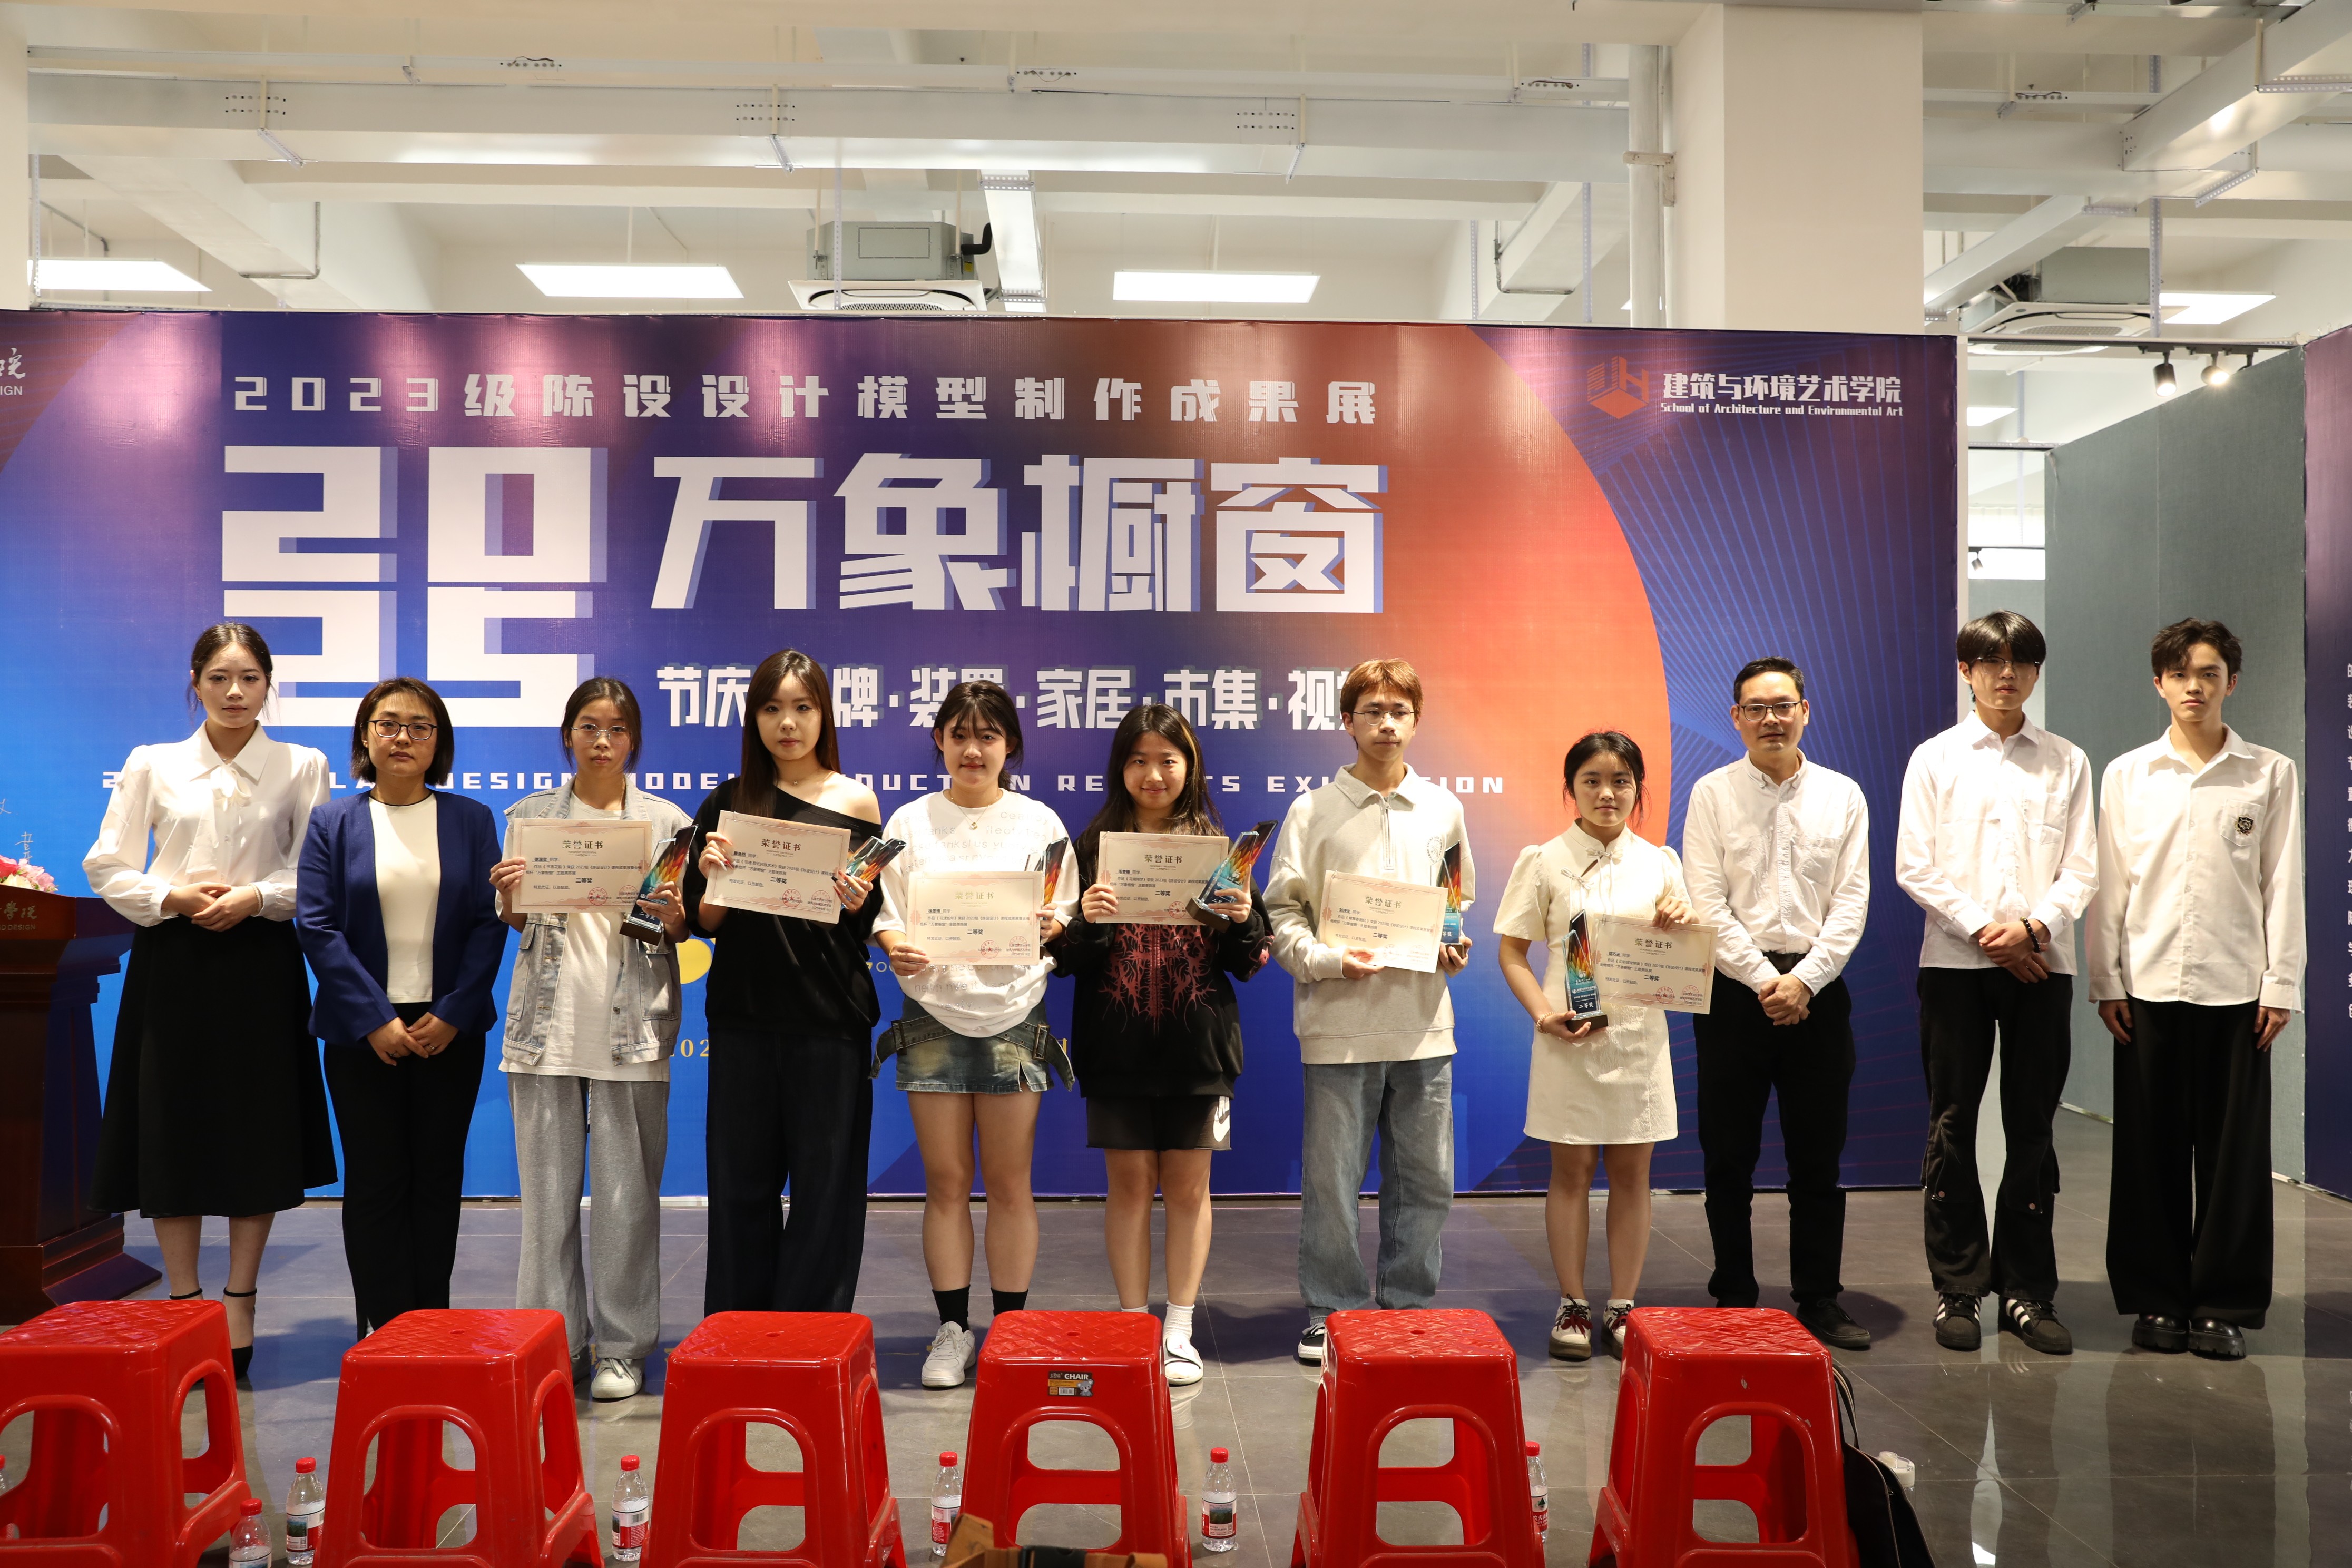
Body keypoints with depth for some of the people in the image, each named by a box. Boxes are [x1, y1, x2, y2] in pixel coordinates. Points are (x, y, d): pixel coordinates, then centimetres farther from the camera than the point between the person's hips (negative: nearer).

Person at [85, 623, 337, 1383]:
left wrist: (256, 899, -13)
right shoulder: (151, 765, 8)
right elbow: (106, 866, 6)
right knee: (172, 1129, 1)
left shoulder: (302, 768, 6)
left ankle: (240, 1306, 13)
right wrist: (172, 898, -10)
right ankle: (184, 1305, 14)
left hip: (262, 961, -1)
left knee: (257, 1131, 1)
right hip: (172, 960, 1)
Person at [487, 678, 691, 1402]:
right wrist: (508, 896, -9)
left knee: (627, 1192, 1)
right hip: (548, 1021, 1)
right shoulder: (530, 816, 9)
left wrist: (672, 916, -14)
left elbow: (682, 930, 8)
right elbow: (516, 923, 12)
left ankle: (623, 1346, 12)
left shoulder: (665, 820, 6)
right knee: (548, 1187, 5)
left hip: (632, 1024, -1)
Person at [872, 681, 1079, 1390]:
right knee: (945, 1181, 4)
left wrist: (1051, 926, -14)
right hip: (933, 1011, 1)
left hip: (1013, 1012, 0)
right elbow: (887, 914, 7)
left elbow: (1067, 915, 8)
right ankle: (952, 1330, 15)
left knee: (1010, 1182, 3)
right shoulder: (910, 822, 8)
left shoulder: (1039, 822, 6)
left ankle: (1009, 1329, 14)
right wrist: (896, 949, -13)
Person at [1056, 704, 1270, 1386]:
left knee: (1187, 1185, 7)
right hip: (1116, 1044, 0)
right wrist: (1086, 922, -19)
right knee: (1129, 1183, 6)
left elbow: (1247, 964, 4)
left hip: (1197, 1044, 0)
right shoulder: (1094, 847, 2)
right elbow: (1065, 959, 0)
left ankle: (1180, 1332, 18)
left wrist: (1244, 921, -16)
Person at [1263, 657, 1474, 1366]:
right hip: (1339, 1022, -3)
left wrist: (1458, 948, -1)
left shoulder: (1442, 809, 11)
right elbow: (1282, 911, -2)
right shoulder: (1314, 810, 0)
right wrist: (1325, 961, -17)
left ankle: (1408, 1307, 23)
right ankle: (1331, 1314, 16)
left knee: (1426, 1178, 9)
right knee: (1332, 1179, 3)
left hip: (1424, 1021, 3)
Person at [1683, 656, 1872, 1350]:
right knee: (1729, 1157, 4)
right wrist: (1764, 981, -11)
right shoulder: (1713, 794, 2)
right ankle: (1733, 1300, 15)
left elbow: (1851, 901, 1)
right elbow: (1707, 904, -4)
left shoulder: (1843, 796, 7)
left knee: (1819, 1160, 7)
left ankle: (1820, 1301, 19)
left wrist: (1804, 980, -10)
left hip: (1817, 990, 1)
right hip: (1734, 990, -1)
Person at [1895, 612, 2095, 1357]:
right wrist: (1986, 931, -9)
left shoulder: (2067, 762, 10)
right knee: (1953, 1127, 2)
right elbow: (1914, 867, -1)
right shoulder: (1935, 758, 6)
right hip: (1955, 960, -1)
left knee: (2032, 1129, 4)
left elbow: (2081, 869, 4)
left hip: (2042, 962, 1)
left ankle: (2027, 1291, 13)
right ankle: (1957, 1289, 11)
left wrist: (2034, 926, -13)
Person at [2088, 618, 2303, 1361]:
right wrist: (2106, 981, 1)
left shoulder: (2271, 773, 7)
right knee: (2150, 1150, 4)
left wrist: (2281, 984, -2)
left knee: (2233, 1152, 2)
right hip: (2149, 986, 1)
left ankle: (2225, 1306, 13)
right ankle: (2156, 1299, 14)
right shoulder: (2127, 775, 8)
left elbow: (2283, 885, 4)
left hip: (2235, 986, -1)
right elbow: (2109, 884, 6)